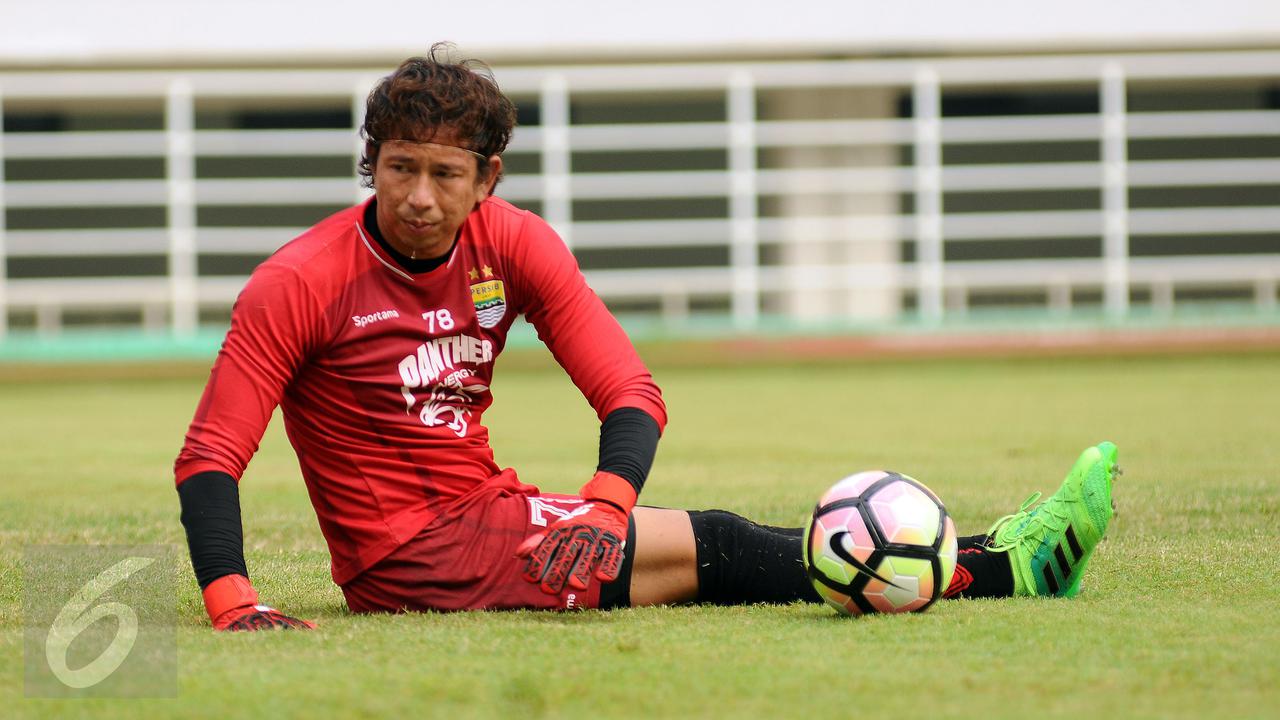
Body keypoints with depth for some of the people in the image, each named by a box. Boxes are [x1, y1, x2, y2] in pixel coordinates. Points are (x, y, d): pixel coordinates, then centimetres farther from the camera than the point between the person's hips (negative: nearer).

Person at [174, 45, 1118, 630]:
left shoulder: (515, 245, -1)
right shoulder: (302, 281, -15)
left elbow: (628, 391, -7)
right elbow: (209, 454, -16)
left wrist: (606, 509, -27)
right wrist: (233, 604, -32)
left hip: (488, 514, 6)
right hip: (402, 559, -6)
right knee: (701, 550, -15)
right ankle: (999, 568, -15)